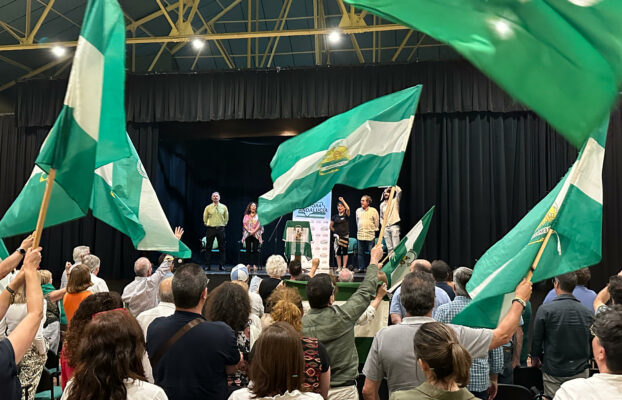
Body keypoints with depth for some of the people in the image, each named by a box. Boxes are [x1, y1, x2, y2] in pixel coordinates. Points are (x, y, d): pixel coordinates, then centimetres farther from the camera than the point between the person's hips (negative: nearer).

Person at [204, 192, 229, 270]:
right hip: (210, 228, 0)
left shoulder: (224, 207, 5)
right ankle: (208, 265, 6)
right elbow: (205, 217, 14)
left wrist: (224, 224, 10)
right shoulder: (208, 207, 3)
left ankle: (221, 265, 6)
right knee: (208, 247, 0)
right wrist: (207, 224, 8)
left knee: (221, 248, 1)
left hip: (220, 228, 1)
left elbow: (226, 217, 16)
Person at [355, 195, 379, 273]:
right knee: (360, 252, 5)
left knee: (371, 252, -3)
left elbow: (377, 222, 4)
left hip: (370, 235, -4)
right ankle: (361, 268, 11)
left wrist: (373, 229, 9)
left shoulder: (373, 211, -3)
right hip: (360, 235, 4)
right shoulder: (358, 210, 10)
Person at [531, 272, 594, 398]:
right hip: (580, 372, 3)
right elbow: (592, 342, 8)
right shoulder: (588, 313, -4)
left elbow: (537, 339, -6)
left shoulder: (545, 310, -15)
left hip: (553, 373, -3)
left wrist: (535, 358, 13)